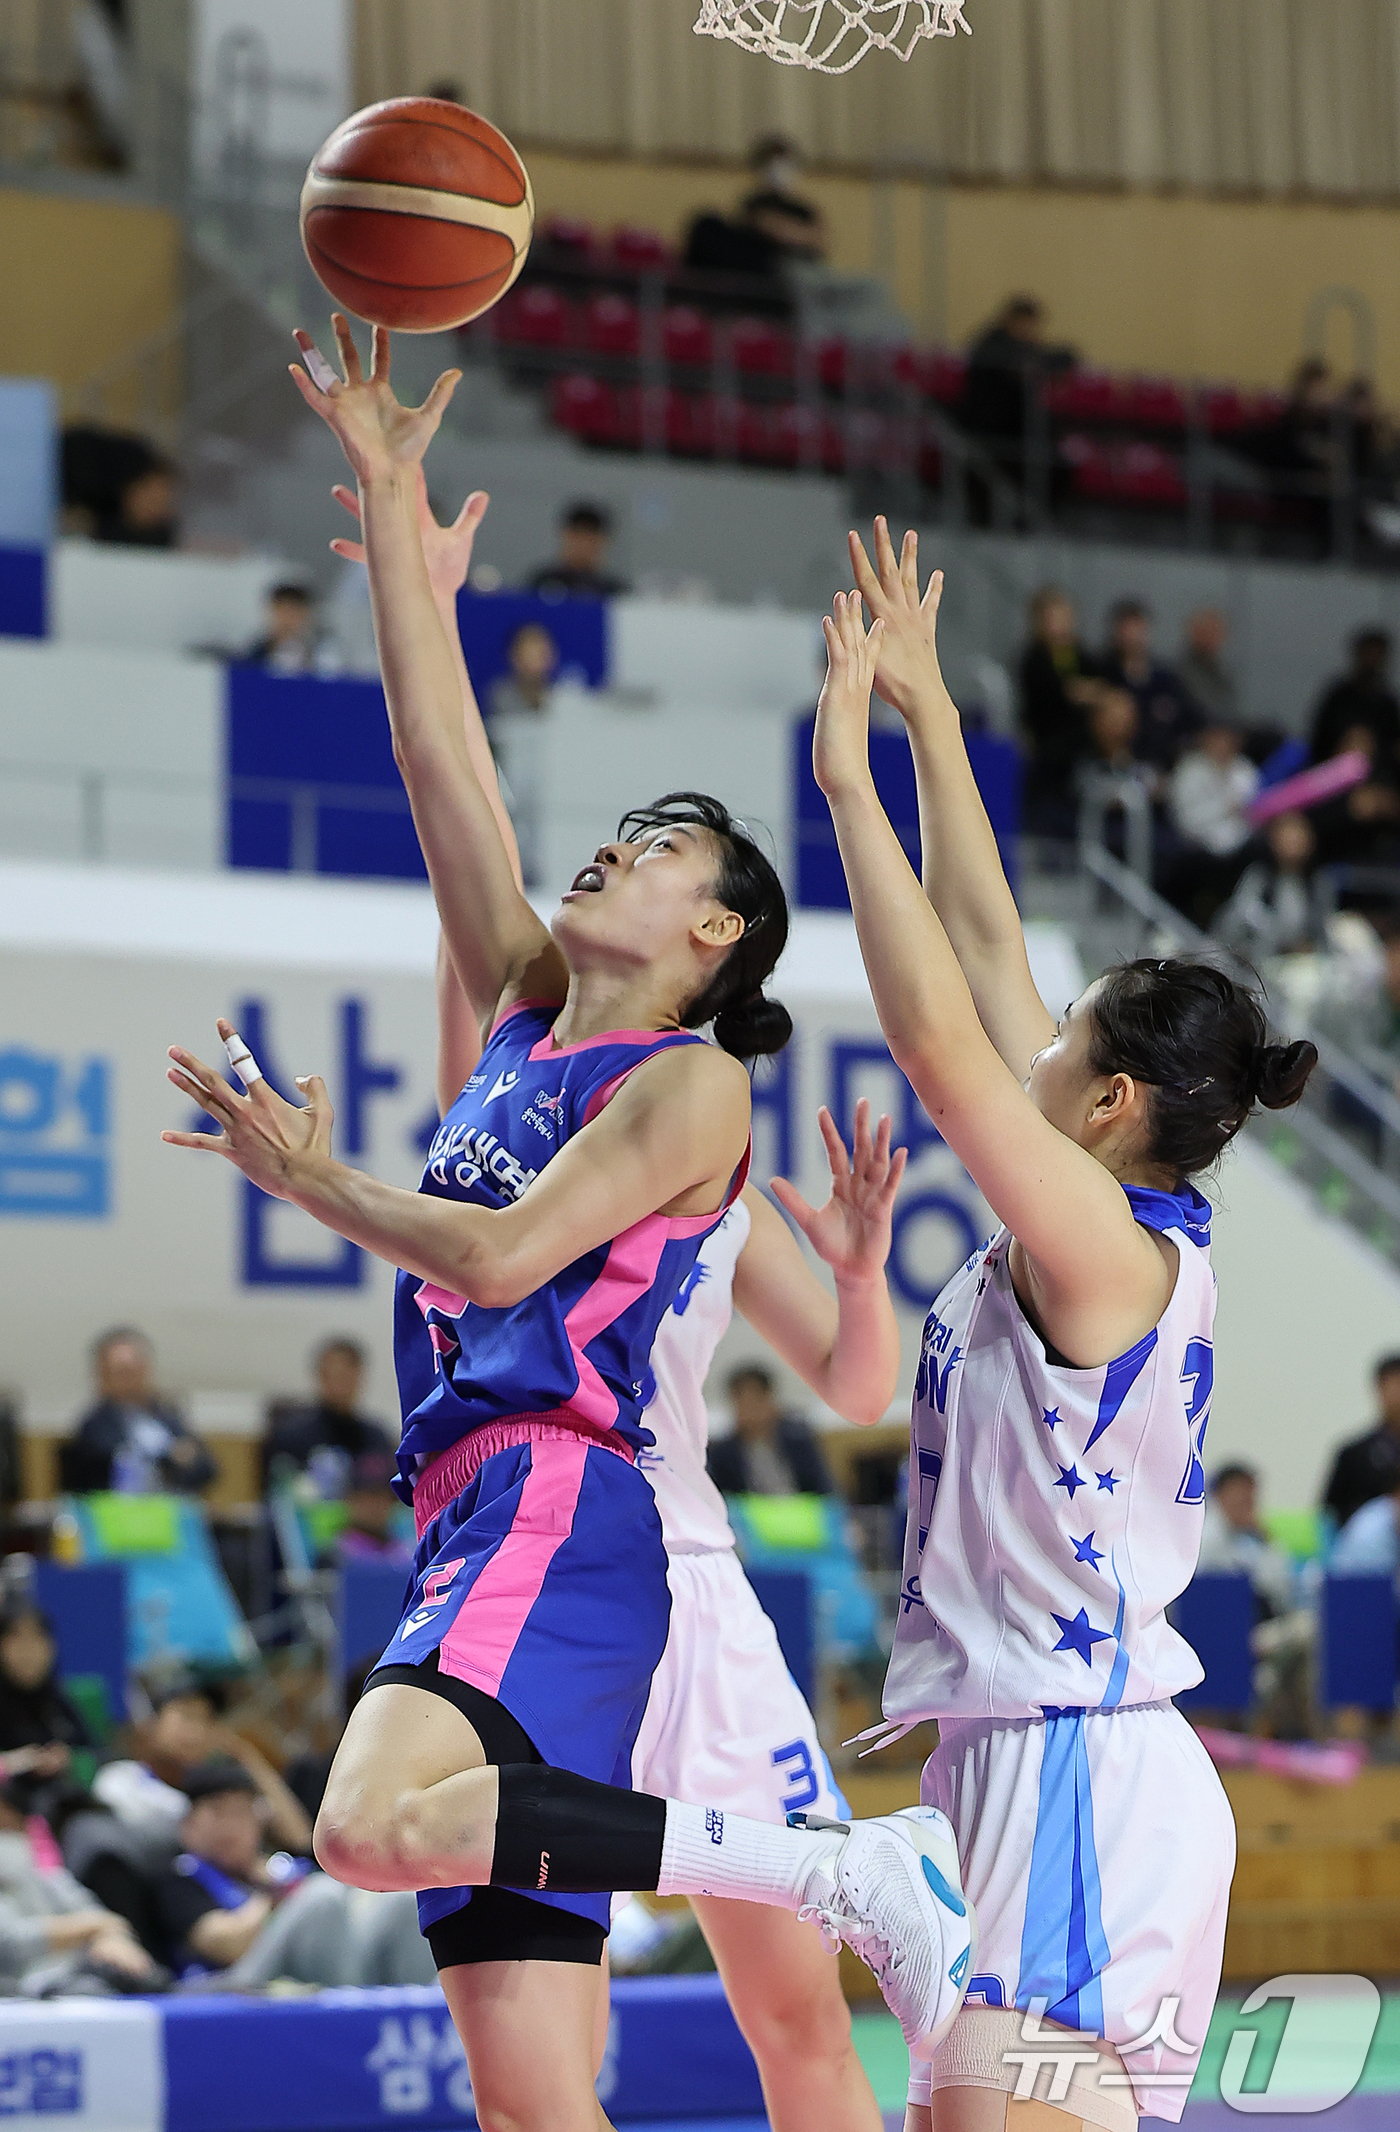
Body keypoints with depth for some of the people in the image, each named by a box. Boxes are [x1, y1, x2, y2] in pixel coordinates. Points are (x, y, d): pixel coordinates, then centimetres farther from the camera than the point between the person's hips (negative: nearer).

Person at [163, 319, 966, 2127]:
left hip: (560, 1510, -7)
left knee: (373, 1826, -34)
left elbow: (499, 1254, -14)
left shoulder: (689, 1086, -1)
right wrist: (389, 499, 13)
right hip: (478, 1521, 8)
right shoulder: (524, 1011, 20)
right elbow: (437, 754, 17)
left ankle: (851, 1872, -25)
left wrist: (302, 1177, -1)